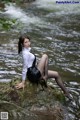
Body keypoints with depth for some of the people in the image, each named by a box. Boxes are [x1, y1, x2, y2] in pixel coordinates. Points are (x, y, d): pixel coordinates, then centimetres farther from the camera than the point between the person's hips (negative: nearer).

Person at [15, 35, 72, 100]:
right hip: (33, 75, -10)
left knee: (56, 74, 15)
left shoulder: (27, 51, 9)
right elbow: (25, 67, -21)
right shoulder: (26, 53, -21)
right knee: (45, 56, -14)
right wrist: (23, 82, -18)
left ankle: (66, 92, 19)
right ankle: (45, 77, -8)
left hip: (35, 73, 10)